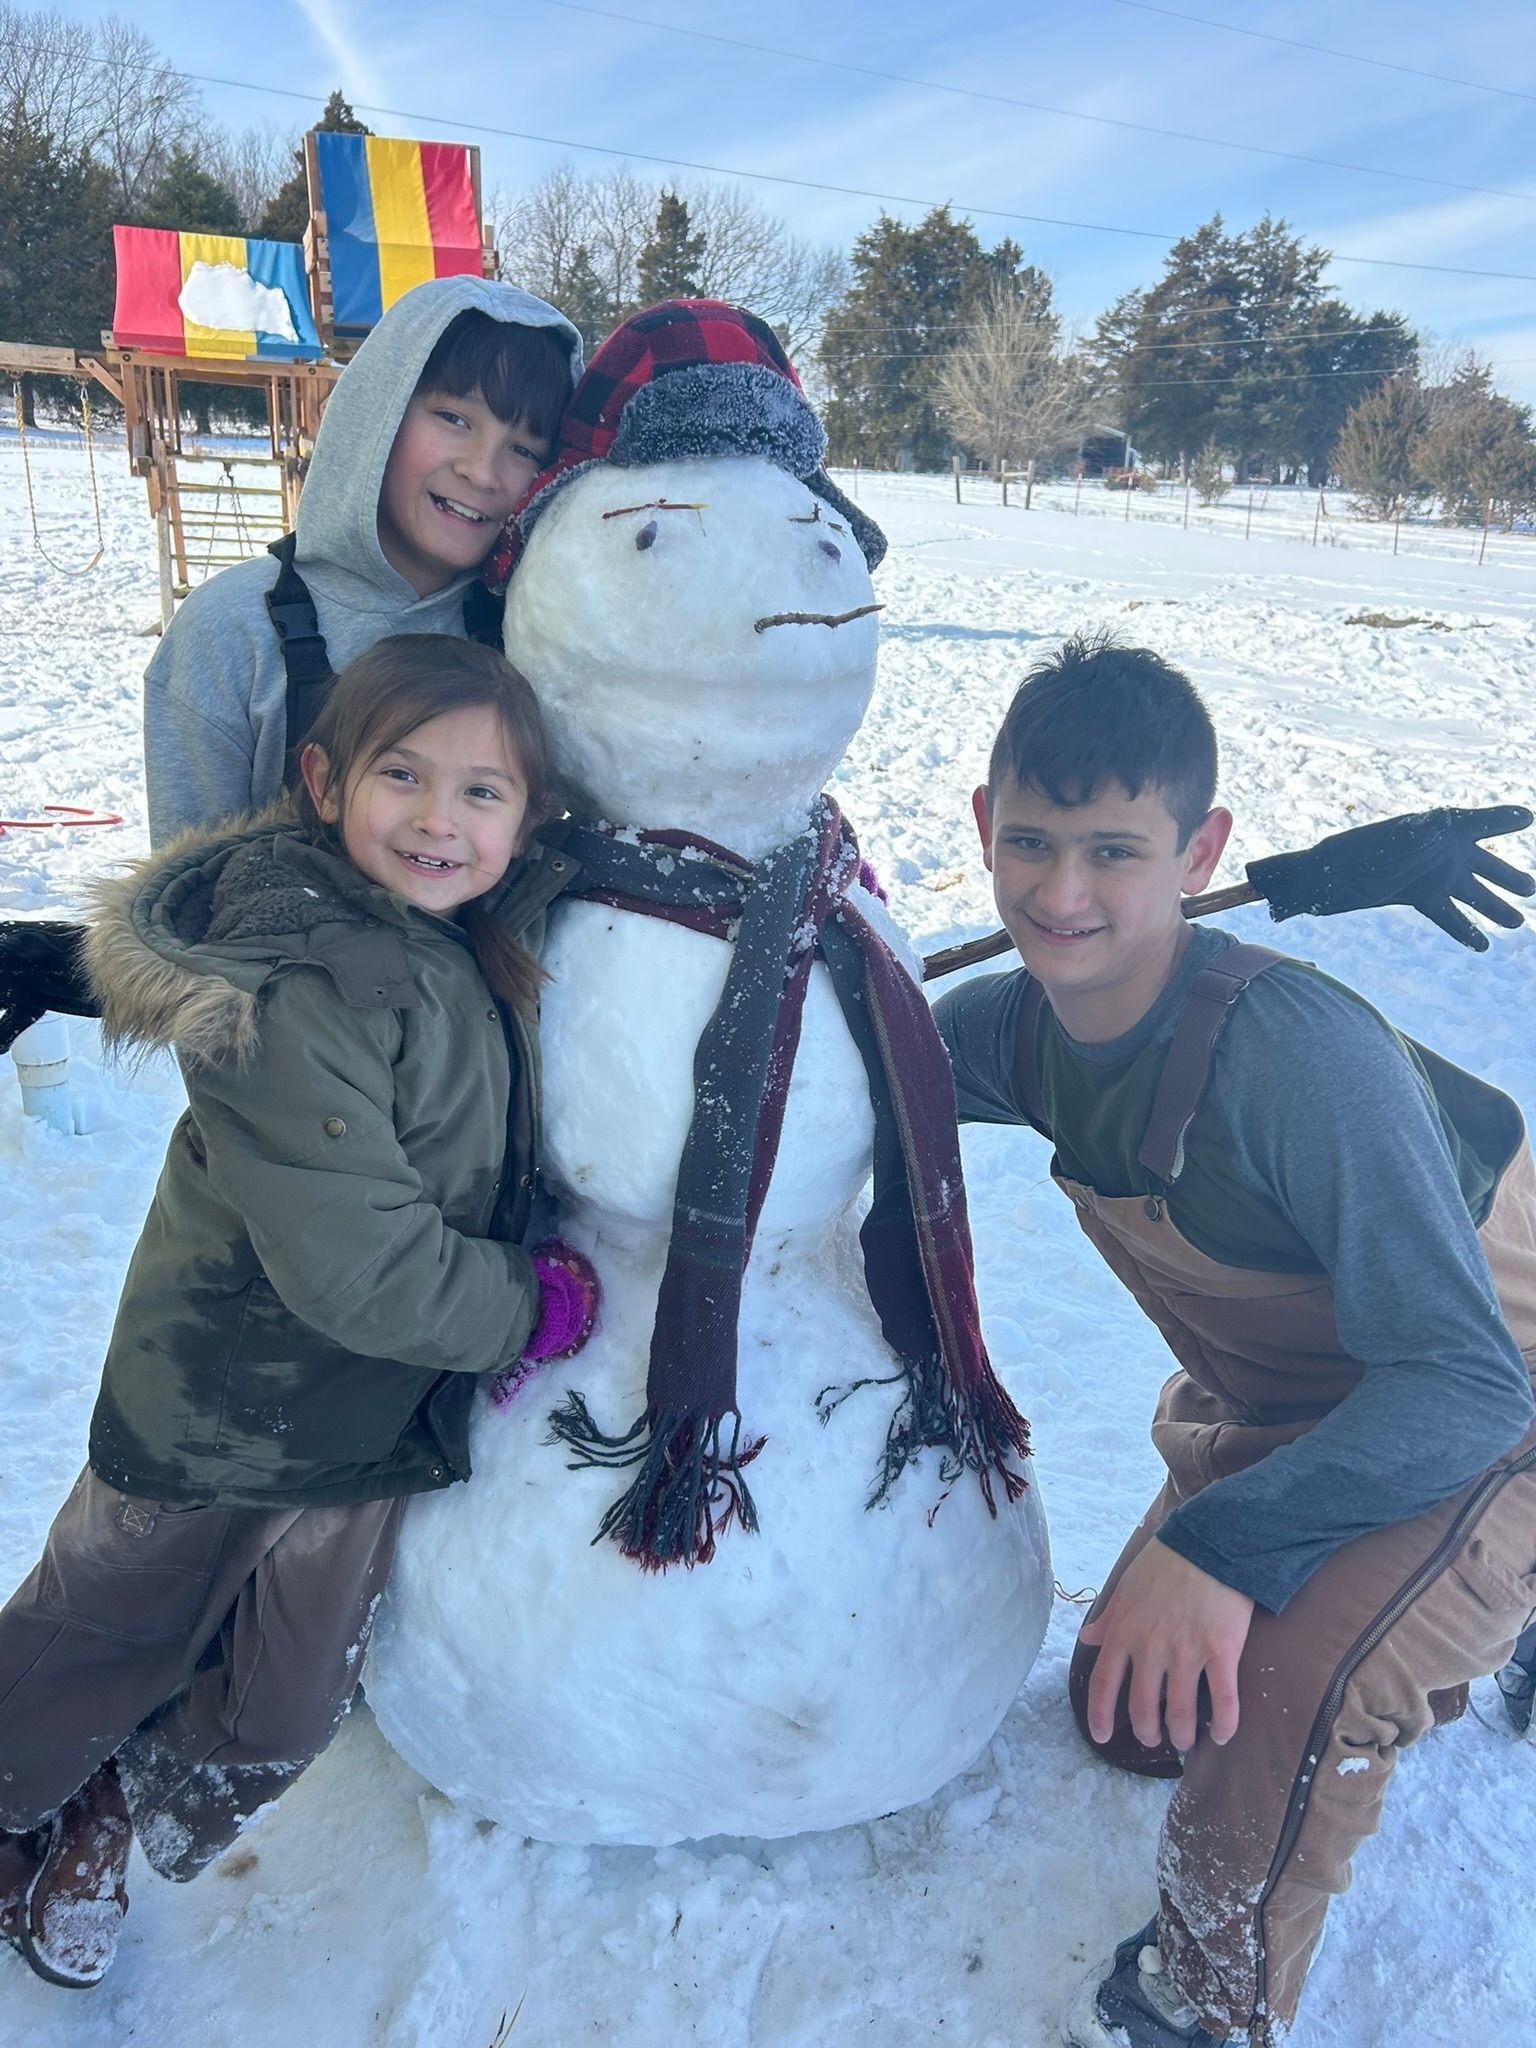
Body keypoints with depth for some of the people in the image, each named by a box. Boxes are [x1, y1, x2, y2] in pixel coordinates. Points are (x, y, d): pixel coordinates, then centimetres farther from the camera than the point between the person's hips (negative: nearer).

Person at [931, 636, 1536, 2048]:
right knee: (1127, 1708, 18)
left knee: (1282, 1680, -34)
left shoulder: (1294, 1051, -37)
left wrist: (1226, 1540, -46)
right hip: (1282, 1408, 7)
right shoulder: (1017, 1021, -16)